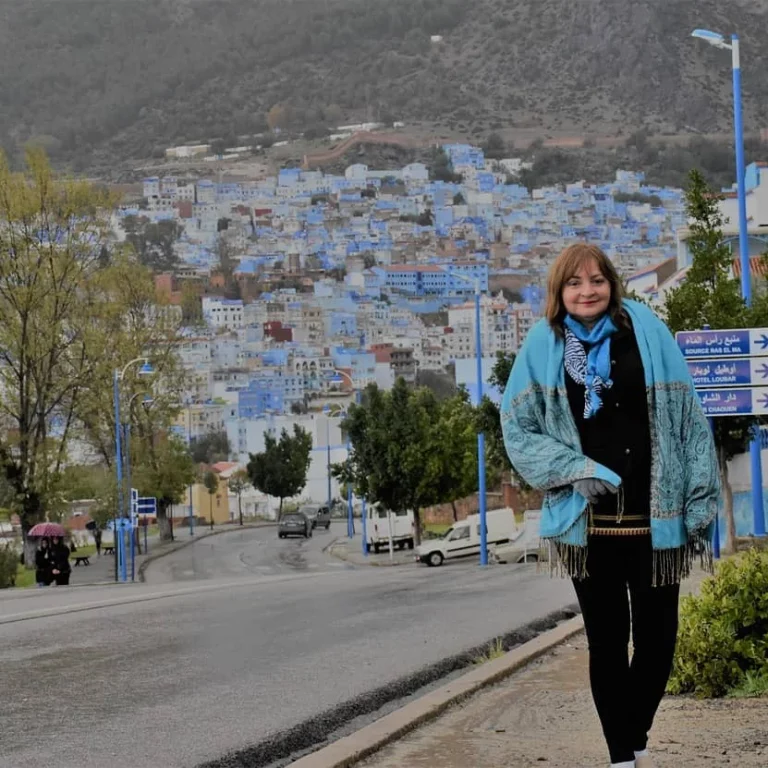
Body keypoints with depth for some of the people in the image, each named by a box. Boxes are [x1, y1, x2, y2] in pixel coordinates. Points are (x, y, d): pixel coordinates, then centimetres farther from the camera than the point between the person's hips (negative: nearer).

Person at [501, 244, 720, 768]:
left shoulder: (647, 332, -1)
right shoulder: (543, 346, 0)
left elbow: (688, 420, 0)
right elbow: (518, 431, 2)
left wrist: (701, 505, -2)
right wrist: (577, 470, -13)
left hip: (653, 521, 0)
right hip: (588, 525, 0)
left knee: (657, 641, 4)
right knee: (607, 644, 7)